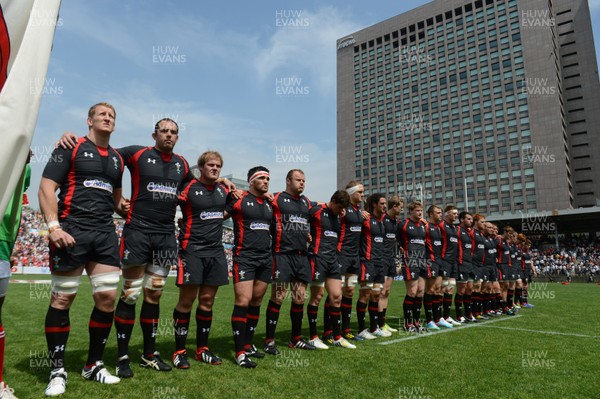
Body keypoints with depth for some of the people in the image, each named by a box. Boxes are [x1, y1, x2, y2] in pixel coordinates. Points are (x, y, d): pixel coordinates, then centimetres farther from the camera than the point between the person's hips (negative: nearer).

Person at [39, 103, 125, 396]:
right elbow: (46, 187, -6)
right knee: (62, 299, 1)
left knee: (107, 298, 3)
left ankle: (93, 365, 19)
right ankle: (57, 370, 17)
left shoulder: (117, 159, 17)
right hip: (71, 232, -5)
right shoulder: (71, 147, 1)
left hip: (105, 234, 5)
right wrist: (53, 225, -17)